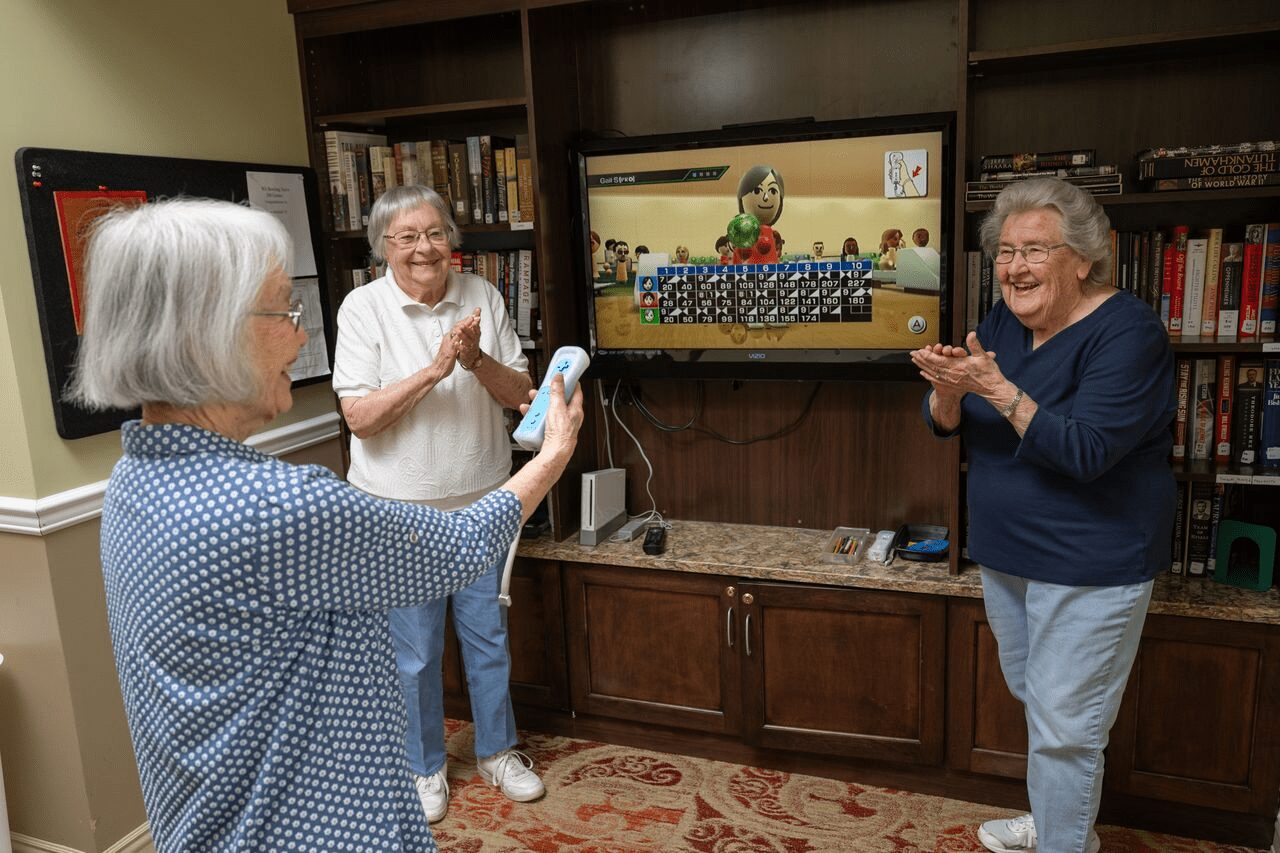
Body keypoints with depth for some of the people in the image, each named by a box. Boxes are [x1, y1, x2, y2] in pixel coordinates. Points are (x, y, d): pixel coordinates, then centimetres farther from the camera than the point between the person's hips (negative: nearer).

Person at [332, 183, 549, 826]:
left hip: (480, 502, 3)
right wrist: (434, 370, -25)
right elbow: (359, 416, -16)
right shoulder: (363, 307, -10)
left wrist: (478, 360, -20)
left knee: (489, 636, 15)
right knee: (414, 651, 11)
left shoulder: (483, 297, -2)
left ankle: (497, 752, 37)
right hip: (401, 509, -2)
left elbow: (519, 394, -1)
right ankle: (424, 767, 34)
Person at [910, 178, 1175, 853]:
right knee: (1032, 697, 24)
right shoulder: (1004, 321, 3)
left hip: (1090, 569, -8)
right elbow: (944, 425, 0)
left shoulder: (1127, 333, -19)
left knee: (1064, 728, 2)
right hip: (1005, 552, 8)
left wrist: (995, 386, -33)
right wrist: (949, 388, -22)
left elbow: (1083, 453, -28)